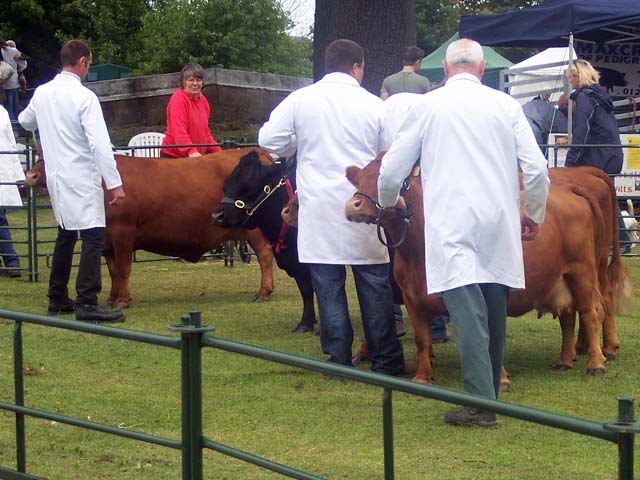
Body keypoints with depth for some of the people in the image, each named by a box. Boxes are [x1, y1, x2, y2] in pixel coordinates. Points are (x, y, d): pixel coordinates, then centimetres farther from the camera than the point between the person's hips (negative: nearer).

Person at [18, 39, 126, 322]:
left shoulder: (42, 93, 7)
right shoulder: (84, 97, -14)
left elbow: (25, 121, 27)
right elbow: (100, 144, -19)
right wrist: (115, 184, -19)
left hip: (55, 176, 8)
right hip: (82, 177, -8)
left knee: (66, 235, 20)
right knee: (93, 237, -8)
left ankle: (57, 299, 25)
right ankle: (87, 304, -16)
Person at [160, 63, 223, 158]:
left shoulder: (203, 100, 10)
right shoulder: (178, 98, -13)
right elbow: (179, 131, -25)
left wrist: (218, 152, 9)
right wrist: (191, 151, -39)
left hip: (198, 156, 7)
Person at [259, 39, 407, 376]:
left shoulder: (300, 100, 0)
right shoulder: (374, 105, -1)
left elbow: (269, 140, 1)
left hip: (319, 209, 0)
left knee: (328, 286, 5)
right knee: (375, 284, 8)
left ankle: (339, 358, 7)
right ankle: (385, 359, 12)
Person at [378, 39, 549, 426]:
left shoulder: (429, 106, 3)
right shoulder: (506, 105, 6)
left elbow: (392, 170, 9)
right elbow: (537, 169, 2)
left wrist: (387, 203, 30)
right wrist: (534, 215, 18)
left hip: (452, 225, -3)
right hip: (500, 223, 3)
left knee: (469, 314, -7)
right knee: (494, 311, 13)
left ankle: (480, 403, -13)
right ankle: (490, 391, 24)